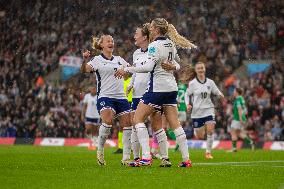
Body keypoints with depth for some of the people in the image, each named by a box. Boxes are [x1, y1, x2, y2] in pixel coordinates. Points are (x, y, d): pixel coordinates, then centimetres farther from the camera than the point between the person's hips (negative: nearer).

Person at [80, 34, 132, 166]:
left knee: (127, 124, -4)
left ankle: (126, 158, 3)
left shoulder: (119, 60, 16)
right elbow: (84, 69, -17)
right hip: (105, 96, -5)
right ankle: (100, 151, -6)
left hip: (121, 97, 5)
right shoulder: (97, 60, 0)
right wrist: (85, 60, -35)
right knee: (107, 121, -27)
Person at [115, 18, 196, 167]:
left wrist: (127, 69, -20)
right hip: (171, 88, 8)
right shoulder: (171, 44, 12)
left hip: (158, 87, -8)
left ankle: (146, 157, -12)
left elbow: (149, 66, -23)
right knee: (175, 123, 9)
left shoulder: (155, 45, -13)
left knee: (138, 118, -1)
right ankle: (186, 159, 5)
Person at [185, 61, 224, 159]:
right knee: (200, 137, 2)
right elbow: (187, 95, 6)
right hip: (197, 111, -1)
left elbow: (217, 91, 9)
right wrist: (188, 104, -11)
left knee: (210, 130, -19)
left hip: (208, 109, 1)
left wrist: (221, 95, -14)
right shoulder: (192, 83, -2)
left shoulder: (210, 82, 3)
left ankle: (208, 152, -3)